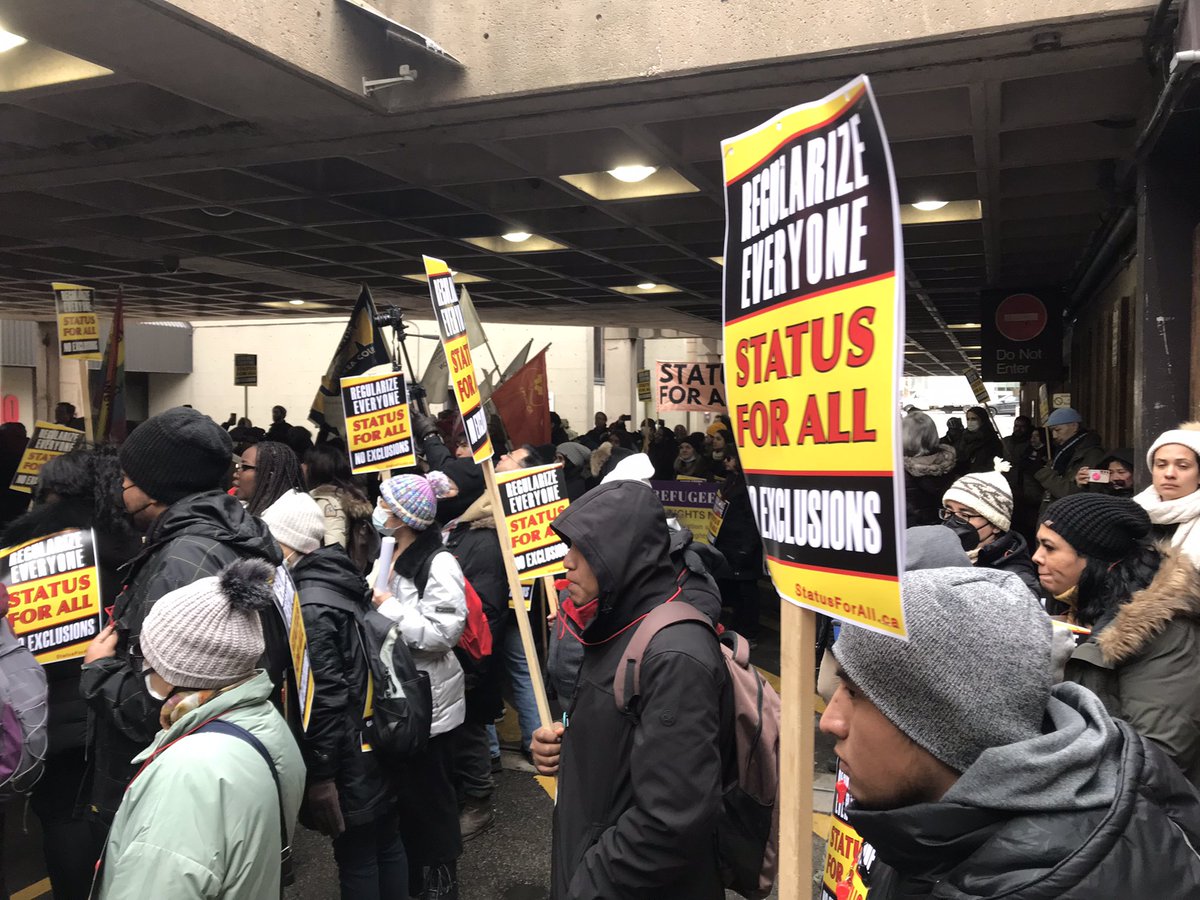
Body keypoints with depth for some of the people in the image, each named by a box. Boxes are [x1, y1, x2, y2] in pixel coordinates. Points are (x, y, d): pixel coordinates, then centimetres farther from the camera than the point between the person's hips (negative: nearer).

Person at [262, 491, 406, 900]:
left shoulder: (309, 605, -20)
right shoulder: (344, 580, 6)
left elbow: (325, 696, -22)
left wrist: (321, 774, -16)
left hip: (351, 758, -8)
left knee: (355, 858, 7)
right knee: (387, 844, 20)